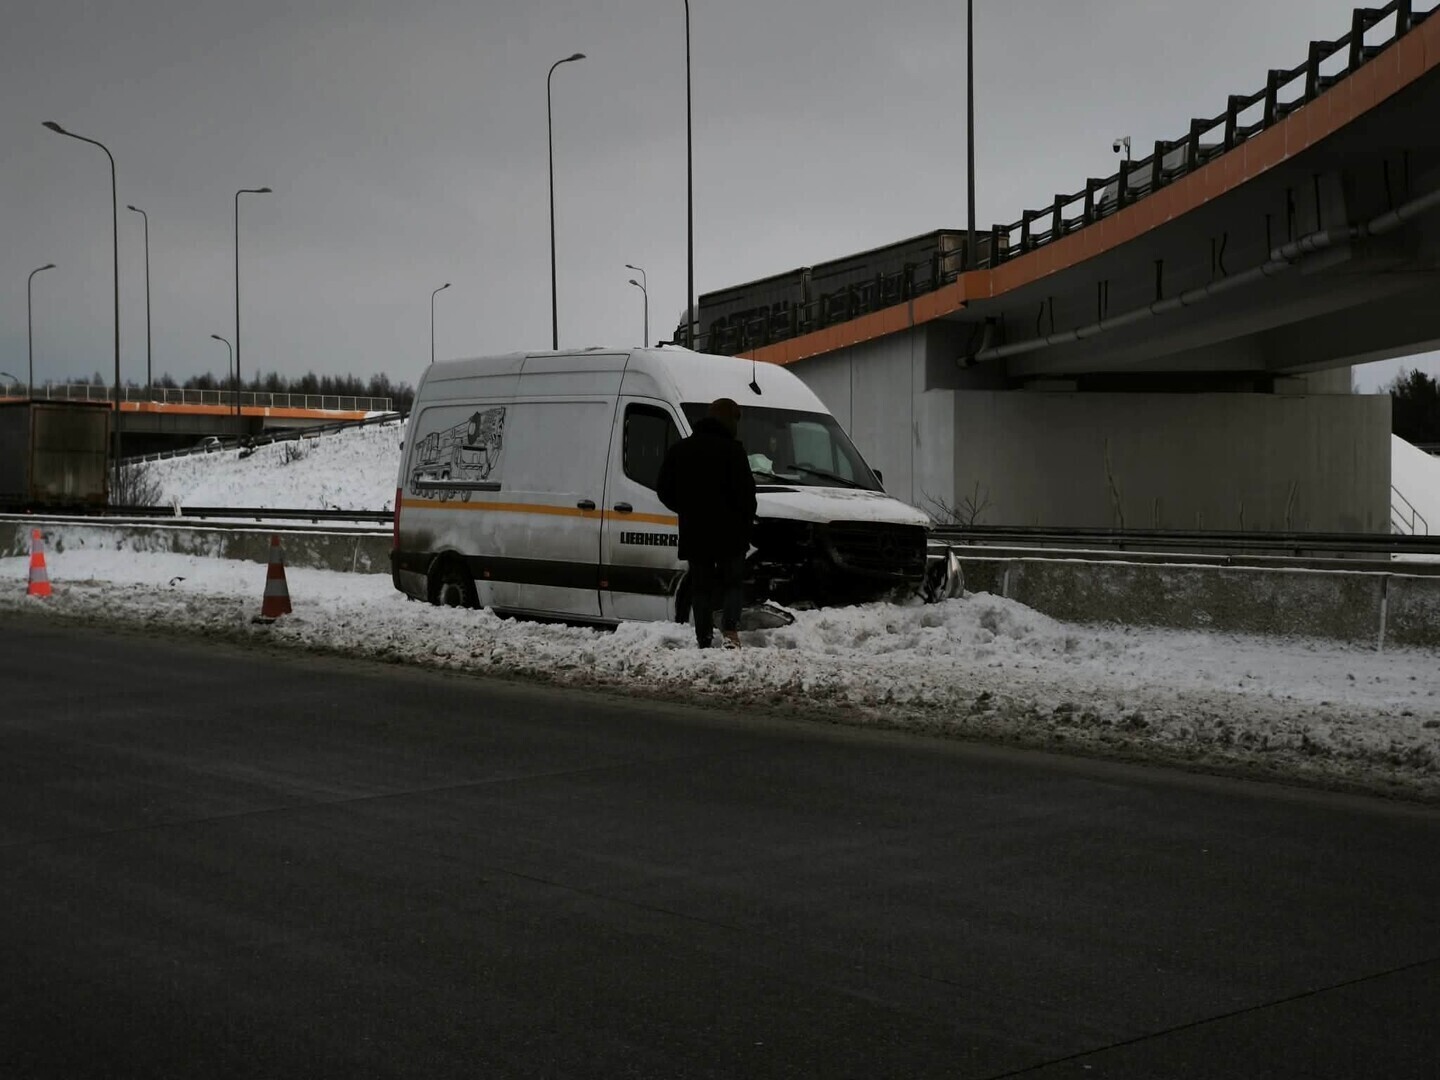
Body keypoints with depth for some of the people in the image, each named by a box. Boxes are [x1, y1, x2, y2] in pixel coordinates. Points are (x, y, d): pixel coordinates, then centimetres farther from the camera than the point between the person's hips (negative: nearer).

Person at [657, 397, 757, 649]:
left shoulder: (680, 449, 7)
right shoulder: (732, 450, -10)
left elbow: (664, 491, 10)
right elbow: (745, 492, -11)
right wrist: (746, 520, 5)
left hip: (694, 533, 4)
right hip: (729, 533, -4)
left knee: (701, 587, 11)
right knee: (732, 583, 7)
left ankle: (704, 640, 8)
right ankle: (730, 631, -14)